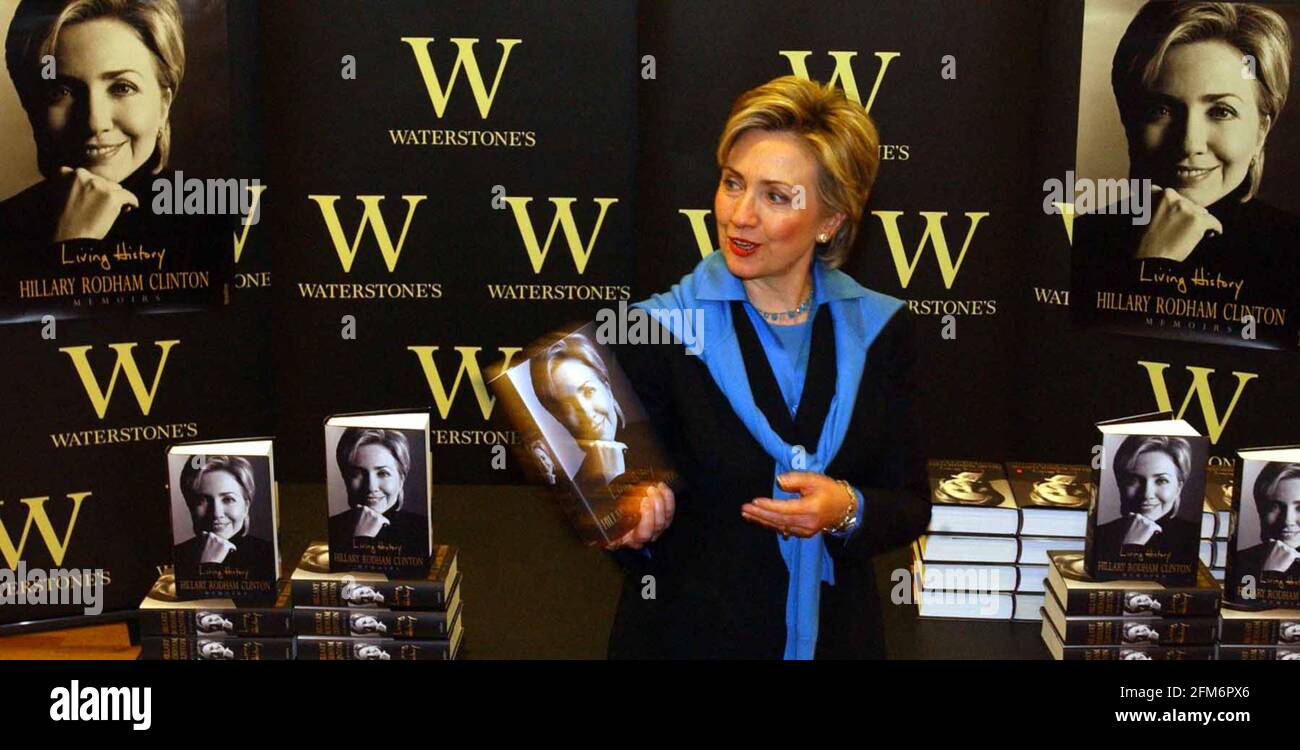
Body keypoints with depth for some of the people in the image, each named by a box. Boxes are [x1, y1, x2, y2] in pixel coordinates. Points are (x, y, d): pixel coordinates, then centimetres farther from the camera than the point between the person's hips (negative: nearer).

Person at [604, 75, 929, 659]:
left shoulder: (878, 328, -3)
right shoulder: (660, 329, -11)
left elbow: (910, 506, 0)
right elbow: (630, 502, -7)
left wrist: (848, 511, -19)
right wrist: (637, 530, -27)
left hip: (837, 632, 2)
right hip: (687, 633, -2)